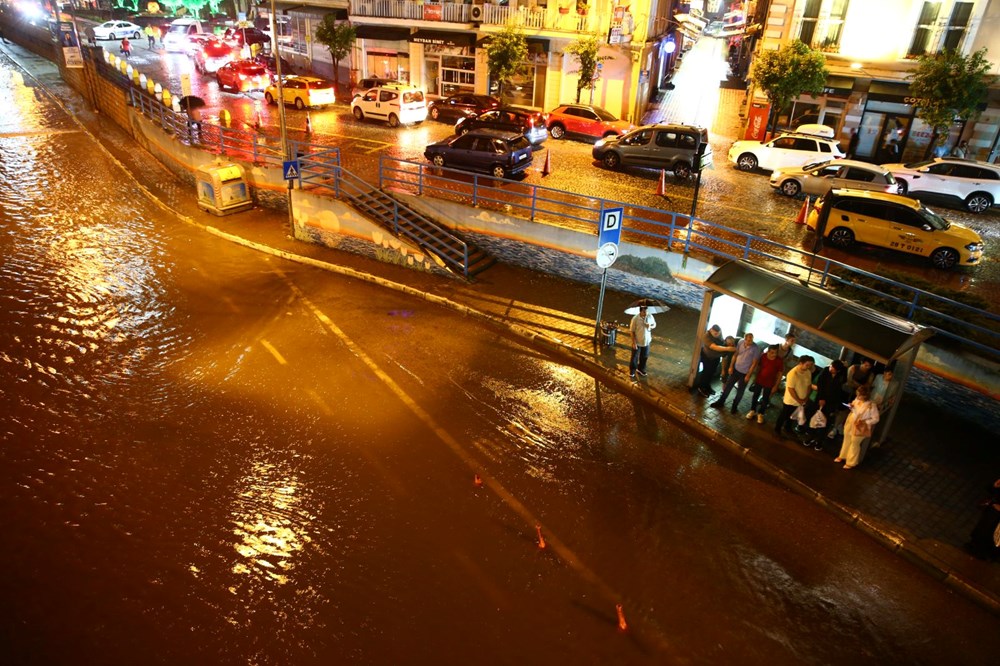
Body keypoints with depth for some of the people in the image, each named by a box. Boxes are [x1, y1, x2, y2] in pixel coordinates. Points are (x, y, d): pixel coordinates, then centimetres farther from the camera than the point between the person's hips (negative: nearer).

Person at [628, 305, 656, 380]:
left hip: (646, 341, 4)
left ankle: (641, 369, 42)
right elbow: (631, 331, -17)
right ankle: (632, 371, 33)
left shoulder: (650, 316, -11)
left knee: (644, 357, 20)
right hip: (637, 342, -4)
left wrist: (651, 326, -18)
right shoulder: (635, 318, -22)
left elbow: (654, 324, 7)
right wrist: (634, 342, -18)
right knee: (634, 357, 12)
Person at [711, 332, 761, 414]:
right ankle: (721, 402, 32)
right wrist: (731, 366, 3)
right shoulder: (740, 342, -10)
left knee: (740, 391, 12)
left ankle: (734, 406, 33)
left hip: (745, 373, -4)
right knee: (728, 386, 15)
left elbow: (754, 363, -15)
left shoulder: (756, 349, -22)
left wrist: (748, 375, -13)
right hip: (736, 369, 4)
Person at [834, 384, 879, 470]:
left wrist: (865, 422, -26)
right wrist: (851, 407, -12)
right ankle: (843, 456, 46)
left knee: (855, 444, 11)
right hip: (850, 424, 6)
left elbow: (876, 419, -16)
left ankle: (851, 463, 31)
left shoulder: (871, 406, -26)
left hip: (859, 428, -6)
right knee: (847, 440, 24)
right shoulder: (857, 399, -9)